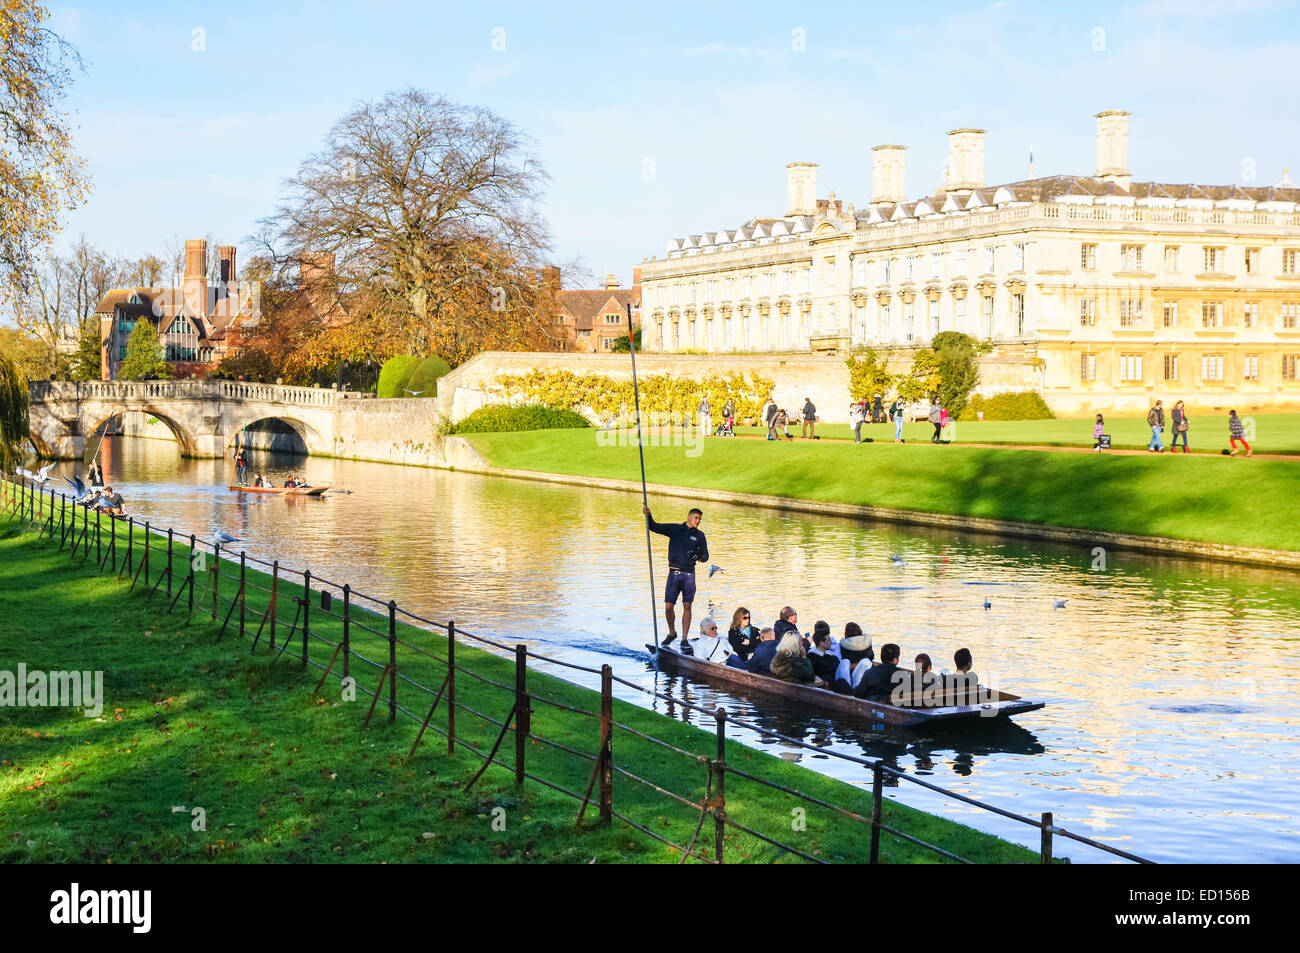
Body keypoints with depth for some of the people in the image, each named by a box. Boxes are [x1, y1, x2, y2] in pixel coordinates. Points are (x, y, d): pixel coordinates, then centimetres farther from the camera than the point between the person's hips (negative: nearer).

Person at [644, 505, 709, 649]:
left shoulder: (699, 535, 9)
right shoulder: (674, 529, 7)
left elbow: (705, 555, 11)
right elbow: (654, 527, 3)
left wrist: (700, 558, -11)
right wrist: (648, 516, -15)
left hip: (689, 574, 0)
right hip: (674, 572, 0)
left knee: (687, 606, -2)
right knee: (669, 606, -3)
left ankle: (684, 639, 3)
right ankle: (672, 633, 21)